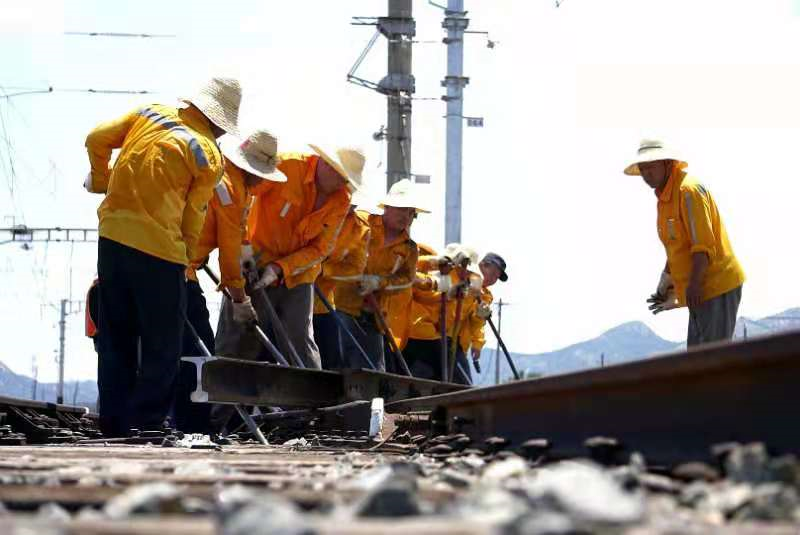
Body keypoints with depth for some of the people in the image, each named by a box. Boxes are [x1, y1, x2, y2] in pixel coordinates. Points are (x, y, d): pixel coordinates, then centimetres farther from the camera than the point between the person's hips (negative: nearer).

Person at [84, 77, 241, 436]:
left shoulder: (151, 113, 7)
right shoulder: (209, 156, -5)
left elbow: (97, 139, 9)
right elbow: (193, 217, -1)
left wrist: (101, 180, 26)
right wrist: (186, 259, 14)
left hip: (112, 237, 6)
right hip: (158, 248, -6)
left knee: (116, 342, 14)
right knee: (162, 351, 5)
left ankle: (114, 428, 18)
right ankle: (144, 430, -1)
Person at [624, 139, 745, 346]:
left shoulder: (688, 190, -14)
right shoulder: (665, 196, 17)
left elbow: (703, 245, -21)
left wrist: (694, 284, -27)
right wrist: (666, 286, 20)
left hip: (716, 287, -10)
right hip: (702, 291, 10)